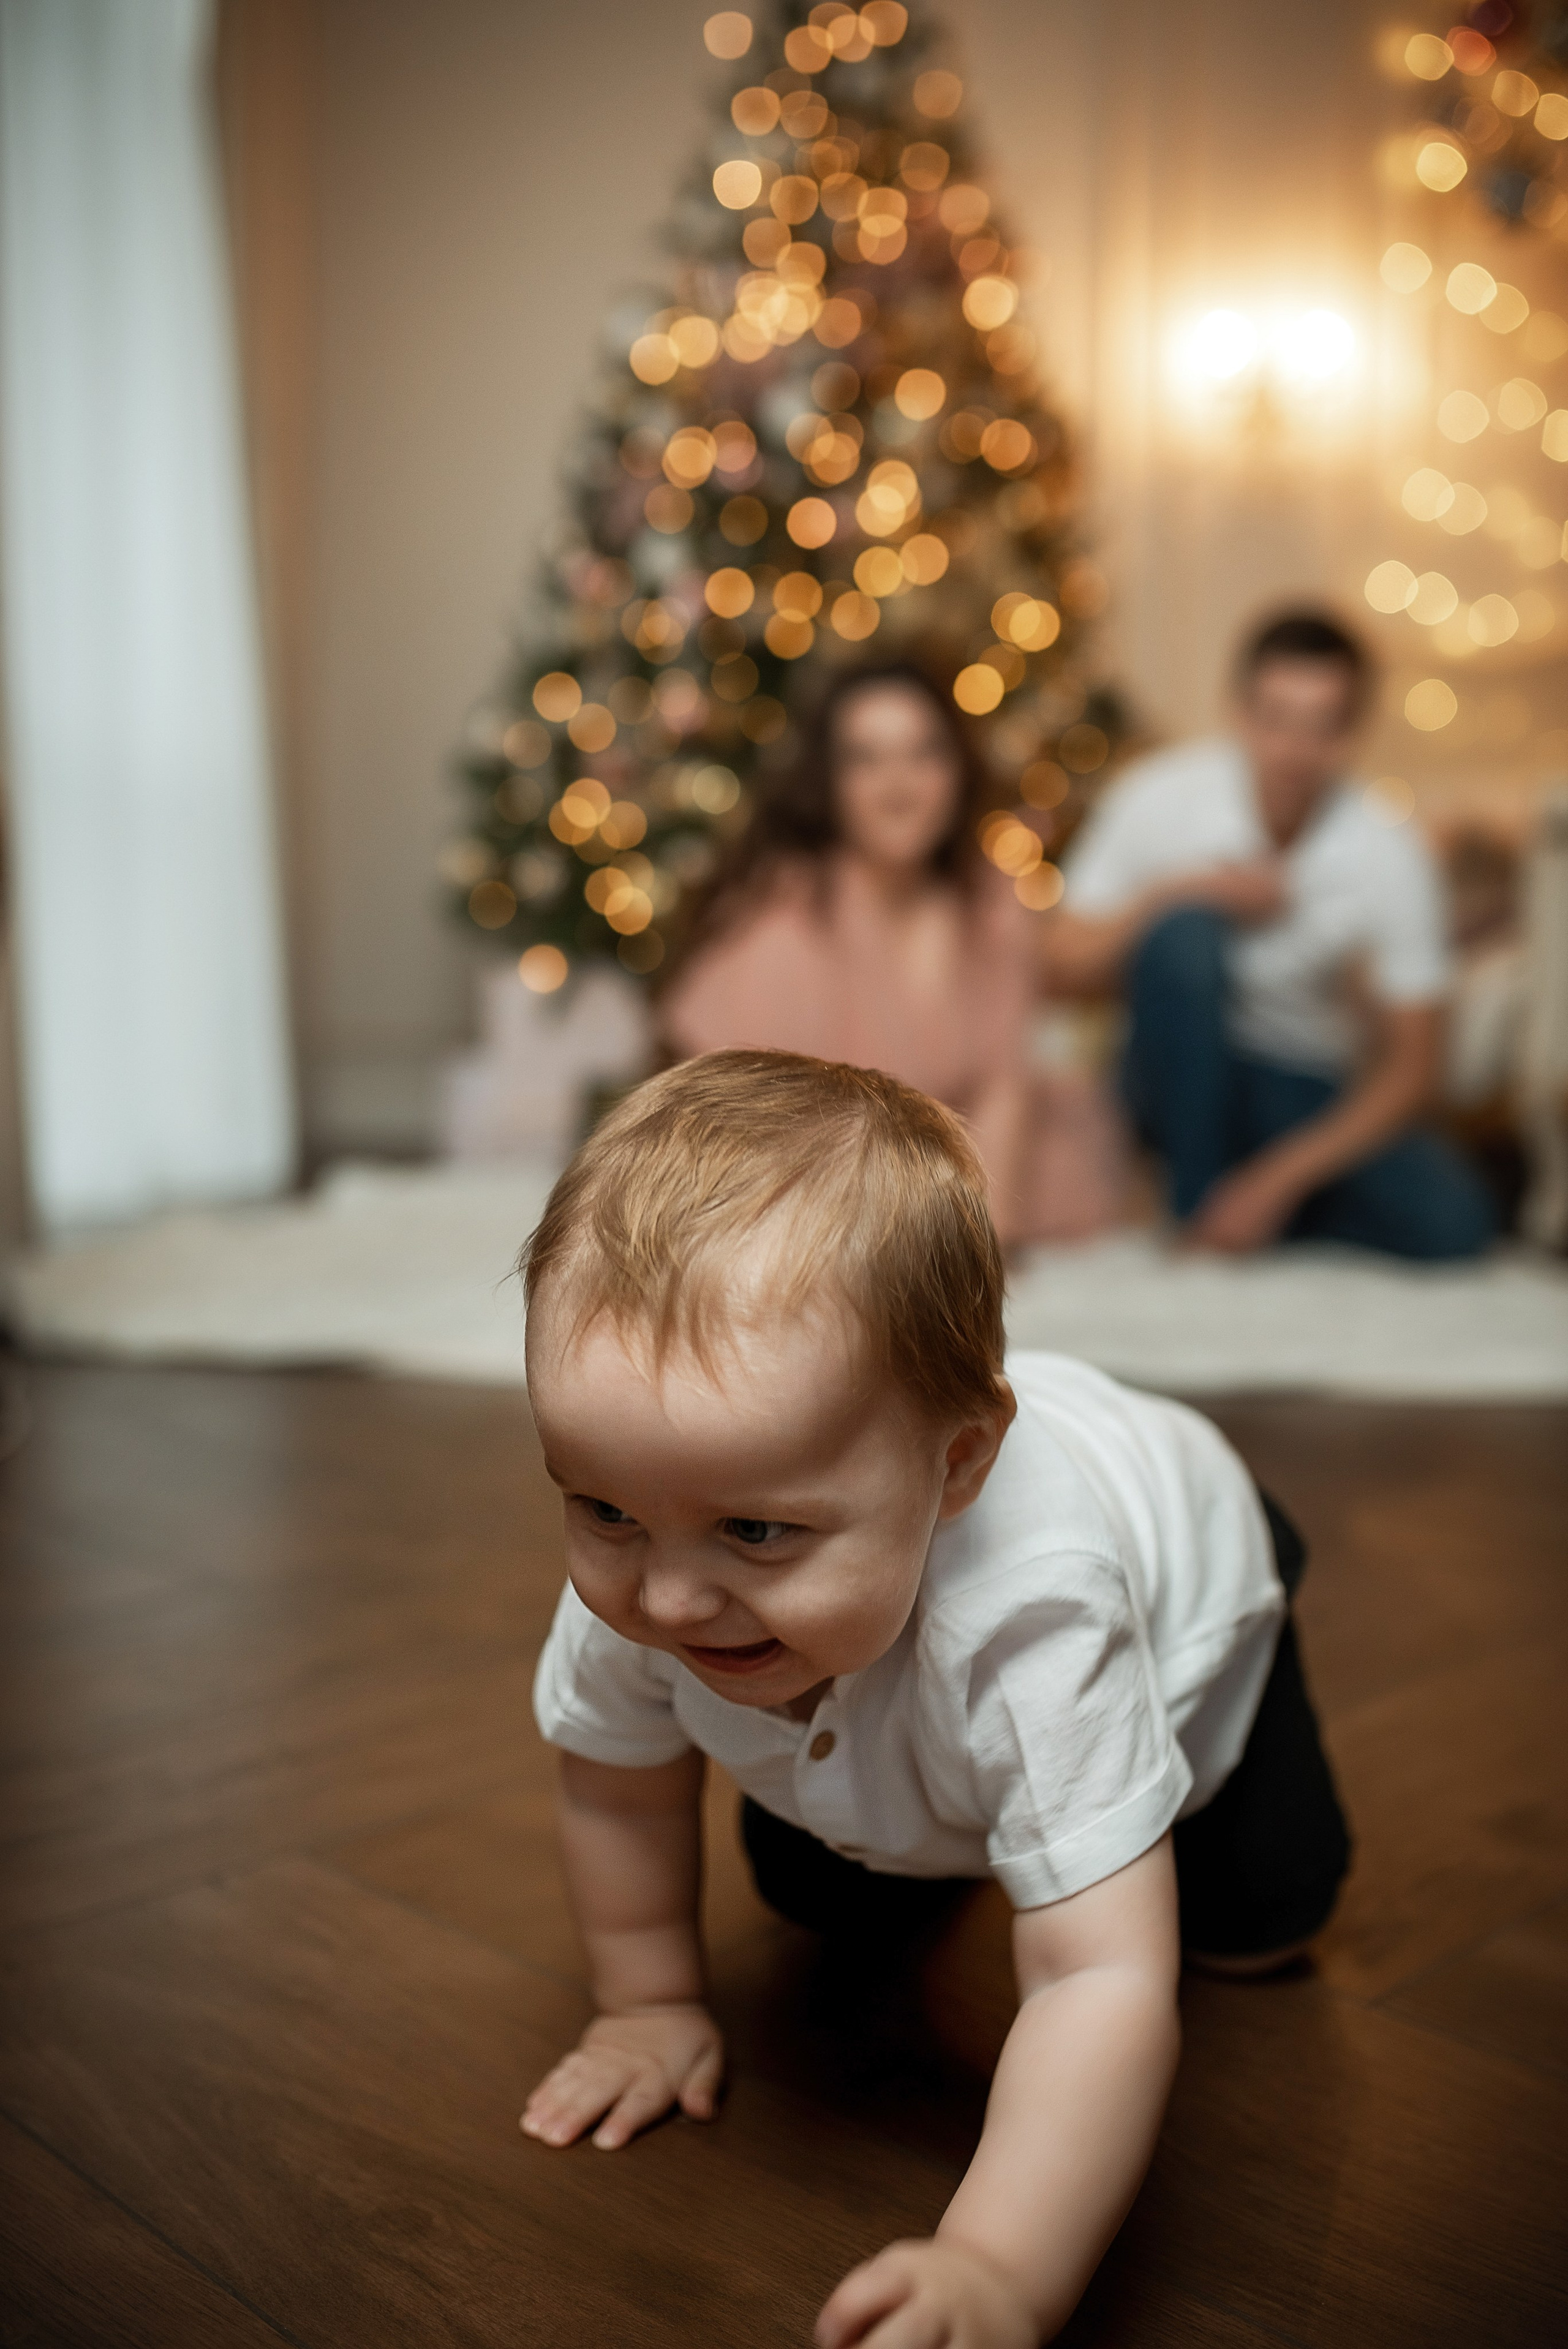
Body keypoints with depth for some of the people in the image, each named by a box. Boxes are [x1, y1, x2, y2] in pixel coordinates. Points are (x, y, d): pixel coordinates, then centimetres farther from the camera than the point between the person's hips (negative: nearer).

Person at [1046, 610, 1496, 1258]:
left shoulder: (1391, 854, -13)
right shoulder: (1160, 797, -14)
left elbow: (1411, 1069, -12)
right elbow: (1067, 967, -10)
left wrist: (1278, 1179, -23)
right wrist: (1174, 893, -26)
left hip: (1312, 1098, 1)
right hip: (1184, 1078, 0)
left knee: (1452, 1222, -25)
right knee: (1185, 933, -32)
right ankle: (1201, 1212, -19)